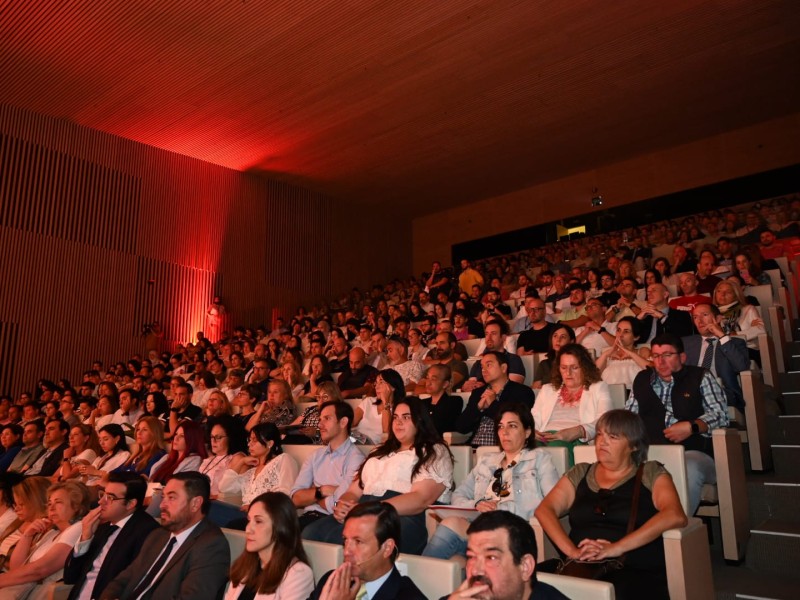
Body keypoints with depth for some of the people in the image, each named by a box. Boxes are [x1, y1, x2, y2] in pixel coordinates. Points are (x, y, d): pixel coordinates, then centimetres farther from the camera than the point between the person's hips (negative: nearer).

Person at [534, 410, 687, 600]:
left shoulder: (650, 473, 8)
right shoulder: (580, 474, 17)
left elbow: (675, 516, -10)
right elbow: (544, 510, 8)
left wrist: (617, 548, -18)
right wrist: (571, 550, -11)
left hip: (637, 573, -2)